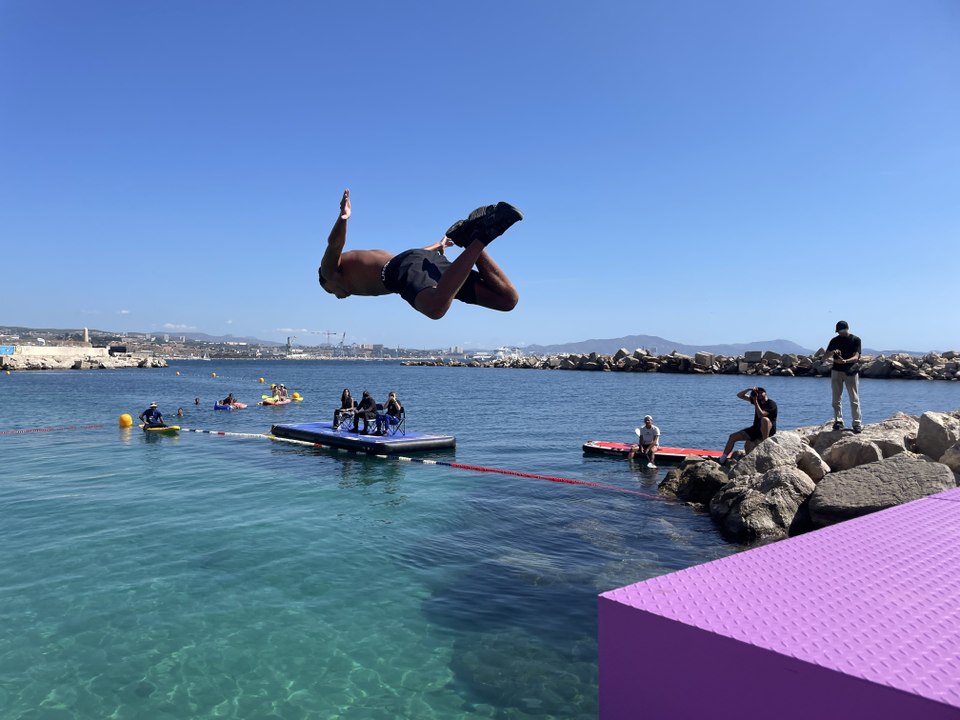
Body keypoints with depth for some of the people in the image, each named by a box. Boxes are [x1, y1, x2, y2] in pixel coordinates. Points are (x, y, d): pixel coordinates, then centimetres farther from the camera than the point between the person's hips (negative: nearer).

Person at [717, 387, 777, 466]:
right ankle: (722, 460, -3)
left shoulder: (771, 404, -13)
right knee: (733, 437, -4)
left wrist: (755, 401, -24)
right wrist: (749, 389, -9)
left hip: (769, 429, -7)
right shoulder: (757, 399, 8)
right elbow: (740, 395, 8)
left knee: (765, 419, -41)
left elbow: (760, 415, -29)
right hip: (756, 429, 7)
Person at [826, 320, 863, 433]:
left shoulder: (855, 340, -2)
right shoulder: (834, 340, 8)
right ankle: (838, 421, 11)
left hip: (851, 371, -3)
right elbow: (826, 355, 6)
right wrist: (832, 352, -16)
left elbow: (856, 357, -10)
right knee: (836, 399, 4)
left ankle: (857, 423, 0)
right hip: (836, 371, 3)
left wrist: (845, 361, -29)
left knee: (854, 399, -2)